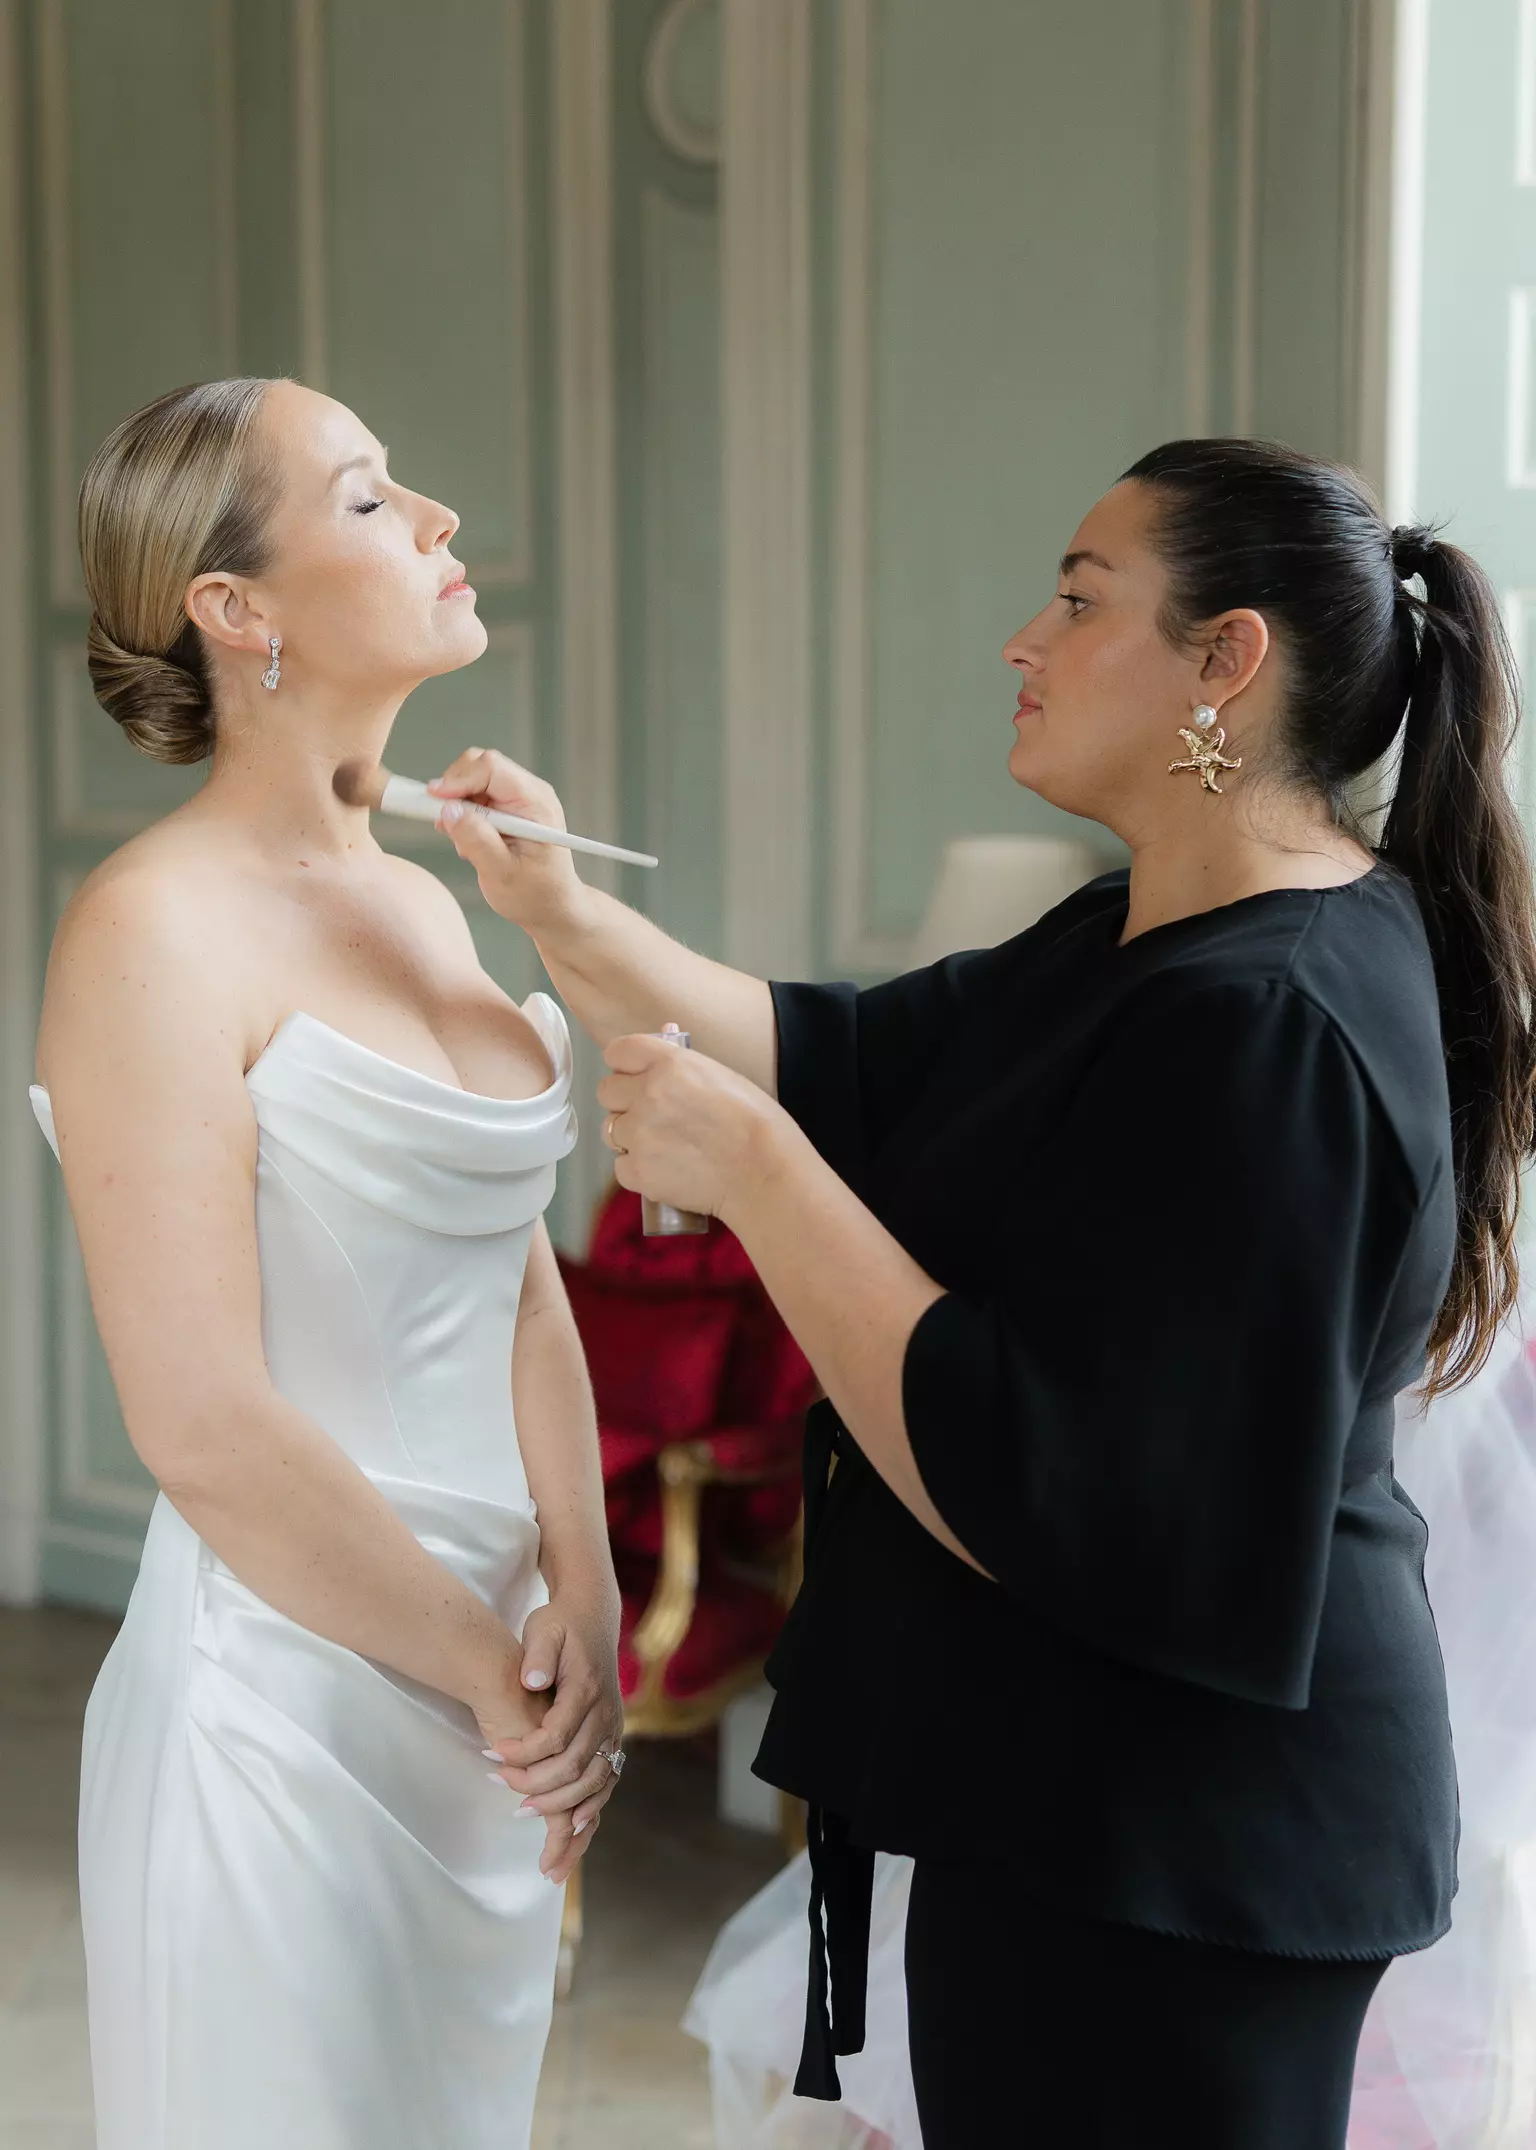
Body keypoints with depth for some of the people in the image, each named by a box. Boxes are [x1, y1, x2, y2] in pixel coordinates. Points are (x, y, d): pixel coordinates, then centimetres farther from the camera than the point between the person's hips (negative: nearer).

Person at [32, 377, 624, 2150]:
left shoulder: (422, 903, 8)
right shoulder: (155, 929, -16)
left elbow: (524, 1280, 8)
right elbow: (205, 1427, -20)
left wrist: (581, 1603, -4)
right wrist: (490, 1666, -11)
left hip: (496, 1714, 7)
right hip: (288, 1708, -7)